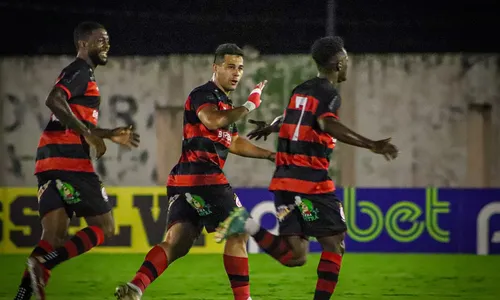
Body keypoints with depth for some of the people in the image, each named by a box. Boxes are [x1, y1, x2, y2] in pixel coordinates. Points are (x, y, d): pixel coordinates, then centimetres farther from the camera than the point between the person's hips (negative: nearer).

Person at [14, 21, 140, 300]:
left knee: (55, 237, 2)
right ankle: (44, 263, -18)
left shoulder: (78, 73, 27)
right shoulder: (80, 72, -4)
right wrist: (89, 133, -21)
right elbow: (54, 100, -23)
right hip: (70, 160, -9)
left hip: (50, 162, 9)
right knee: (104, 228, -3)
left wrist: (110, 134, 30)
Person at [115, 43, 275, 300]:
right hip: (204, 179, -9)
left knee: (176, 243, -1)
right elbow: (213, 121, -26)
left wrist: (270, 155, 35)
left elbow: (234, 143, 36)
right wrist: (249, 106, -16)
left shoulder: (224, 103, 26)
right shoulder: (203, 95, -4)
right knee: (237, 234, -1)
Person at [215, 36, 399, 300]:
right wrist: (371, 145, -36)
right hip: (311, 182, -7)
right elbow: (327, 124, -29)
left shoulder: (301, 90, 17)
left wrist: (270, 127, 61)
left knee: (295, 256, 3)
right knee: (334, 245, 4)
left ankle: (249, 226, -15)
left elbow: (289, 119, 37)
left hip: (284, 180, 7)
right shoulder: (329, 94, -7)